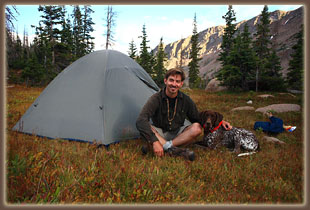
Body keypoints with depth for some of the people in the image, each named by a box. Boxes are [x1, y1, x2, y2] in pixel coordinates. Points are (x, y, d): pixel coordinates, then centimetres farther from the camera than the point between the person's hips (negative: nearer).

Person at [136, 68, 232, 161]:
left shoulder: (186, 100, -6)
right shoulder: (156, 99, -19)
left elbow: (197, 119, 5)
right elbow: (141, 120, -31)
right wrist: (154, 141, -44)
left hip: (177, 134, 3)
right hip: (160, 133, -2)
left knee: (197, 128, -24)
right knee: (144, 126, -33)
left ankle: (167, 145, -29)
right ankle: (173, 150, -42)